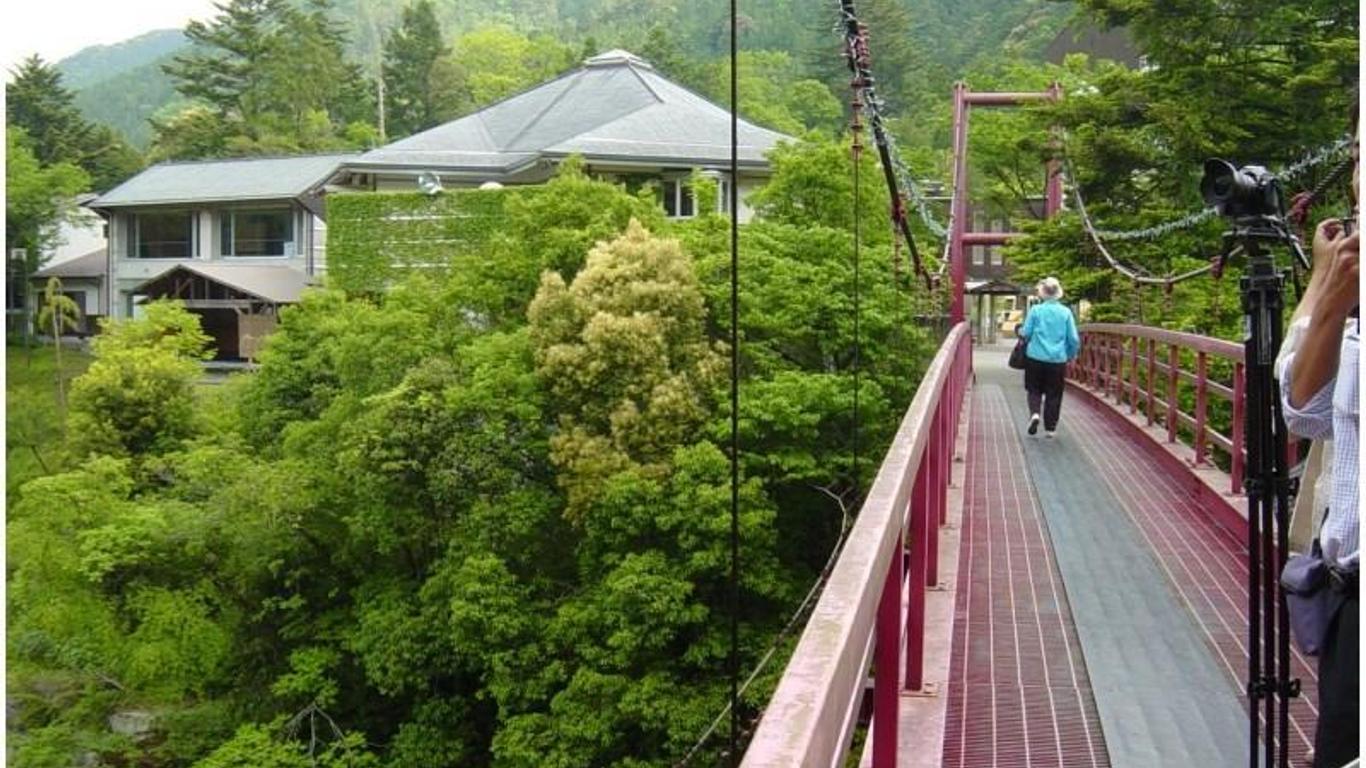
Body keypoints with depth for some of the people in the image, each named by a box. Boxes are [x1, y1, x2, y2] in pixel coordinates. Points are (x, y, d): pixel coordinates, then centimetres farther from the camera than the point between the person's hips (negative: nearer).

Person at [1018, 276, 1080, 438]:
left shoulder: (1036, 310, -6)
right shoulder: (1066, 312, -3)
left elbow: (1026, 333, -3)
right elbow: (1074, 339, 0)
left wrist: (1020, 331, 20)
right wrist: (1071, 355, 17)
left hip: (1035, 358, -1)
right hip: (1058, 359, 1)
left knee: (1035, 390, 14)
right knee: (1054, 394, 11)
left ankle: (1034, 413, -11)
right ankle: (1050, 427, 13)